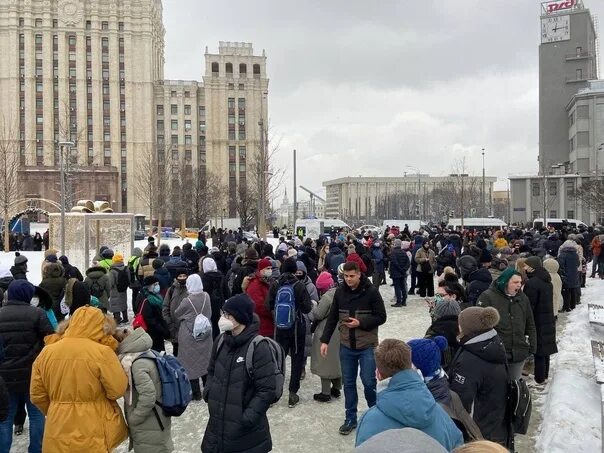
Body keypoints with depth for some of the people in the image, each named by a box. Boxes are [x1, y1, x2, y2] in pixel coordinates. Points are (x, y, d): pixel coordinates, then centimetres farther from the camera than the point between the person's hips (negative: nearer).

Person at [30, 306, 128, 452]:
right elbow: (118, 390, -13)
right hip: (93, 435, -3)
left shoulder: (46, 352, -2)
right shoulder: (102, 352, -17)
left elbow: (37, 395, 6)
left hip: (58, 434, 4)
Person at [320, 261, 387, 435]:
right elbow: (332, 317, 6)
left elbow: (381, 317, -7)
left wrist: (361, 323, -19)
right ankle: (350, 418, 24)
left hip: (367, 346, -3)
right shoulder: (340, 292, 0)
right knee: (348, 383, 10)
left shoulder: (371, 292, -11)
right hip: (346, 346, 4)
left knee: (369, 382, 0)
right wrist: (325, 340, 2)